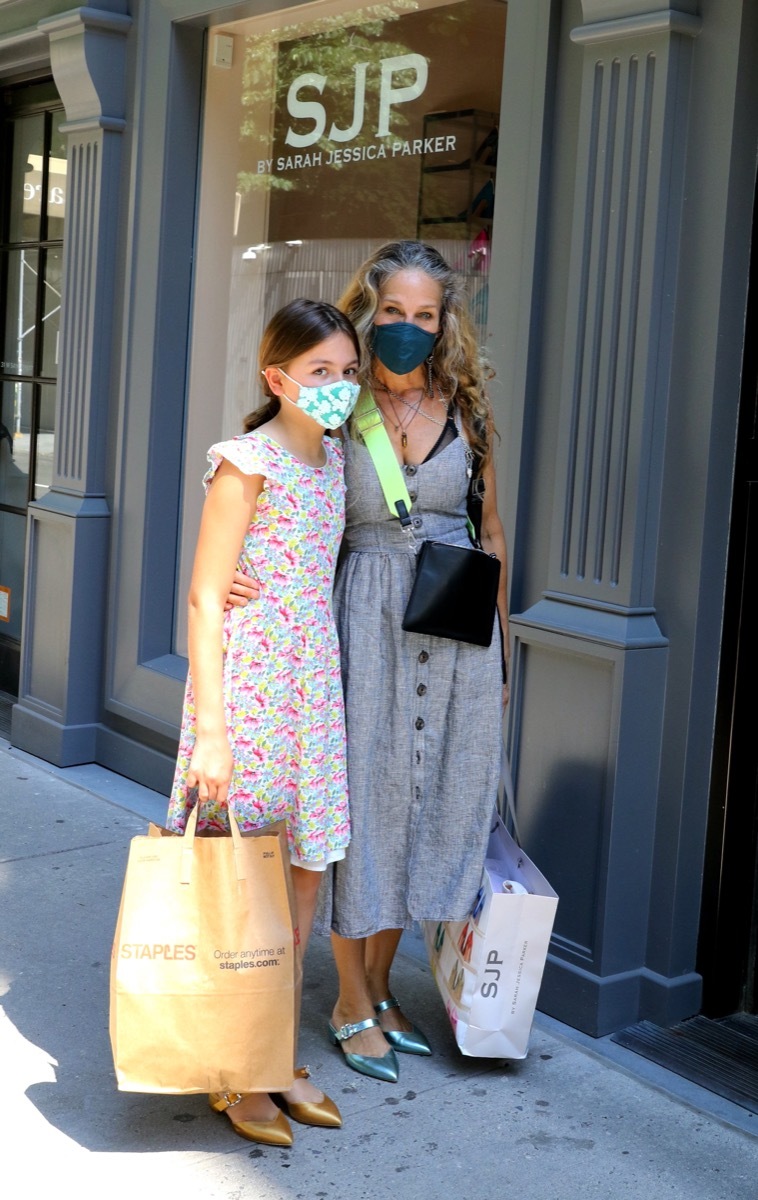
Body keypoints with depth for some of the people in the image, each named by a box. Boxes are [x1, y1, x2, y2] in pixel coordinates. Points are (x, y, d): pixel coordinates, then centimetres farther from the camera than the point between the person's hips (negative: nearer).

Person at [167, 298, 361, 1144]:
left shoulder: (332, 455, 10)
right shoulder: (246, 464, -12)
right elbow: (205, 599, -15)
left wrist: (327, 687, 12)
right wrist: (210, 729, -19)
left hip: (314, 685, 7)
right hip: (248, 685, -7)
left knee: (304, 875, 12)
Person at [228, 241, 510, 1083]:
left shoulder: (466, 413, 5)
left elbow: (491, 532, 12)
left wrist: (502, 648, 13)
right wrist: (236, 576, -23)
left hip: (459, 631, 3)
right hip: (368, 624, -3)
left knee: (430, 800, 8)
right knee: (362, 799, 2)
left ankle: (378, 989, 26)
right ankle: (351, 1005, 18)